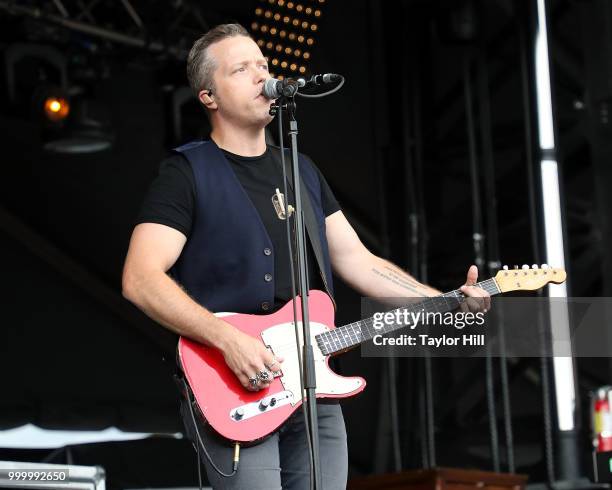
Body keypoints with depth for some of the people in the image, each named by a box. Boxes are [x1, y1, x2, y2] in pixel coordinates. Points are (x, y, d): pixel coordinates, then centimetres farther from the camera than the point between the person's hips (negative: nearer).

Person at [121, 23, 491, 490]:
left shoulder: (303, 170, 17)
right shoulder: (187, 172, -4)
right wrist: (228, 338, -24)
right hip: (232, 394, -6)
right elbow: (141, 279, -14)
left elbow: (357, 261, 16)